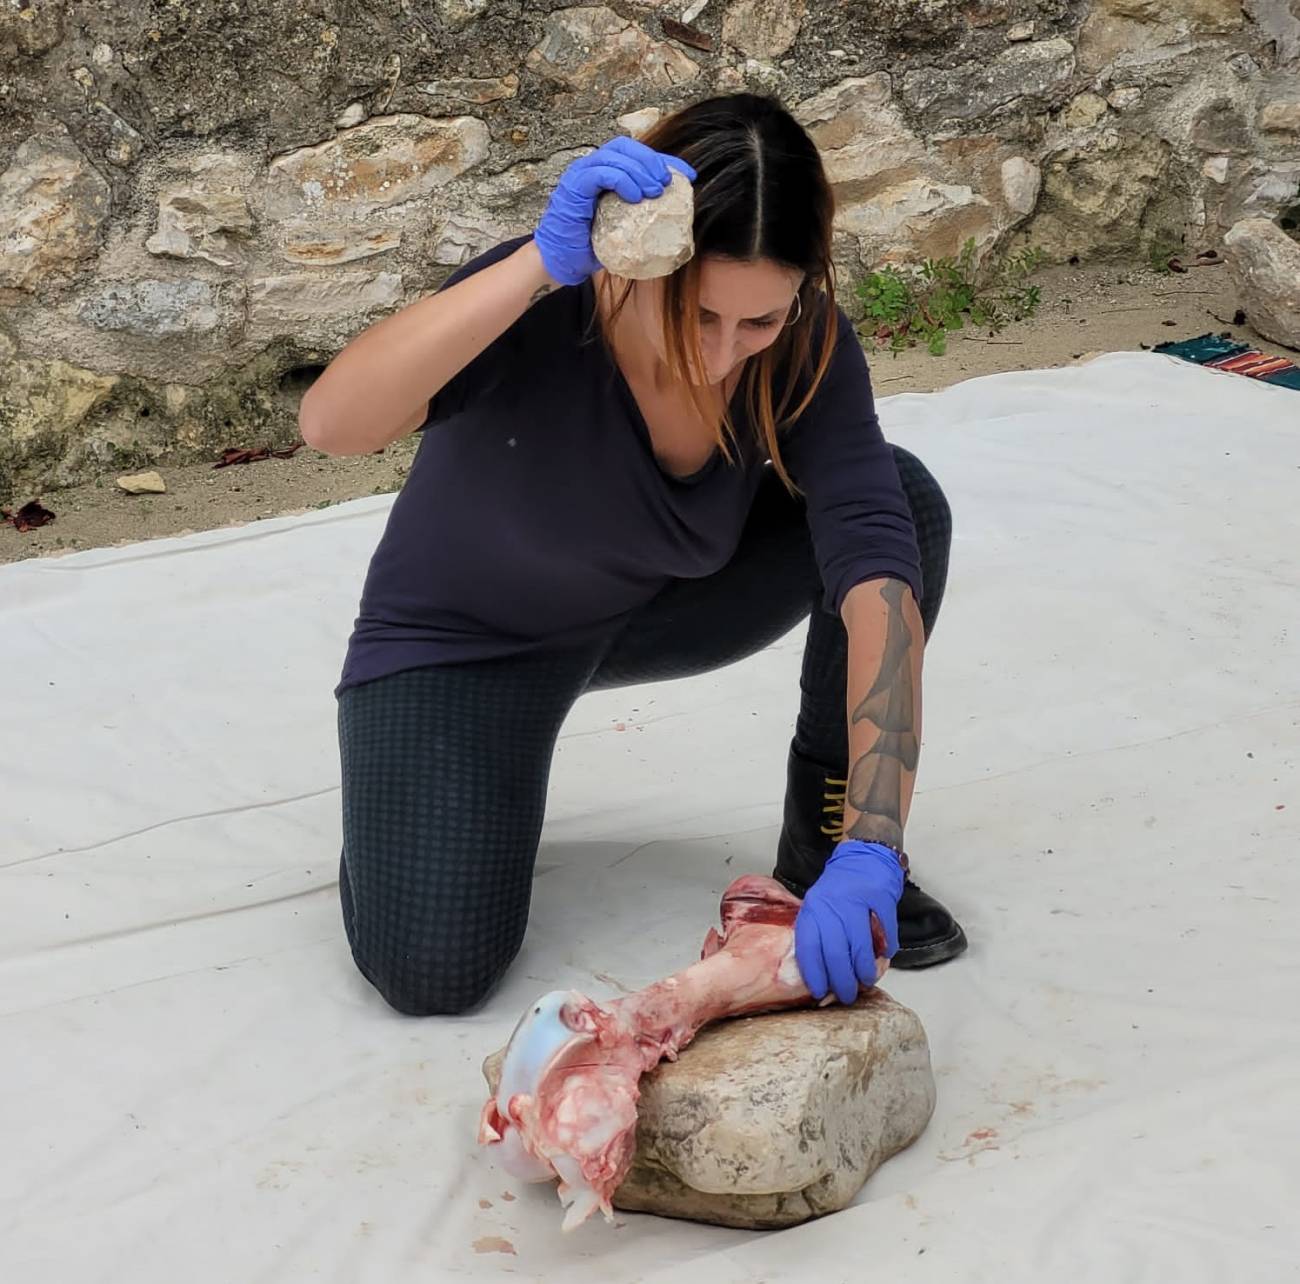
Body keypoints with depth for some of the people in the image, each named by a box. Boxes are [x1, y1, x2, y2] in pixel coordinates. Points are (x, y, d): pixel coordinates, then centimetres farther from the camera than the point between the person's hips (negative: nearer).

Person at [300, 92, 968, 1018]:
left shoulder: (805, 347, -25)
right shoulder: (545, 311, -33)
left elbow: (879, 579, -35)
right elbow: (331, 423, -49)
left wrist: (868, 853, -46)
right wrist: (541, 263, -57)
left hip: (659, 602, 3)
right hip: (465, 639, -3)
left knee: (901, 497, -21)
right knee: (432, 971, -23)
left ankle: (822, 839, -2)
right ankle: (406, 783, 12)